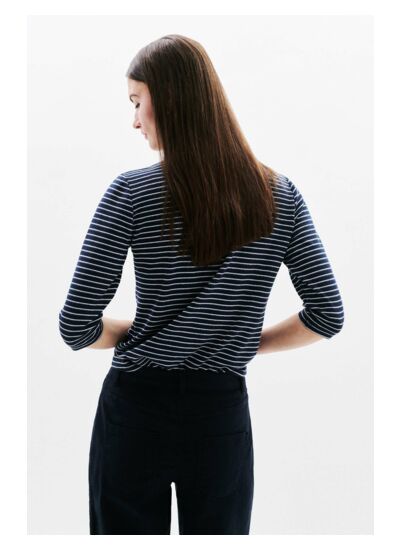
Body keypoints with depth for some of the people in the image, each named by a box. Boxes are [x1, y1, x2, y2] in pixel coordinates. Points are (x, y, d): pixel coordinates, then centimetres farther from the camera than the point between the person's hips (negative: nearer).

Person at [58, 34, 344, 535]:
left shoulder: (131, 193, -11)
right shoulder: (279, 195, -2)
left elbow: (77, 328, -12)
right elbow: (327, 315, 0)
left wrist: (132, 331, 7)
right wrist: (245, 342, 10)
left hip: (136, 410, -2)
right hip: (222, 414, 2)